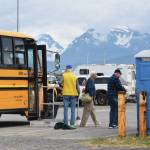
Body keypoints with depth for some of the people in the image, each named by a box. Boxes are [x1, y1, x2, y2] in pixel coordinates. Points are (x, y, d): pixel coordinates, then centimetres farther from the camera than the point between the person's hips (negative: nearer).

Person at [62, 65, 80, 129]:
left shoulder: (63, 76, -3)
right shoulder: (74, 76, 1)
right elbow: (77, 86, 1)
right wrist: (78, 93, 10)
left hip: (66, 94, -1)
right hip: (73, 94, 1)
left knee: (66, 109, 3)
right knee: (73, 110, 6)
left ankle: (66, 123, -3)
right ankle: (72, 124, 4)